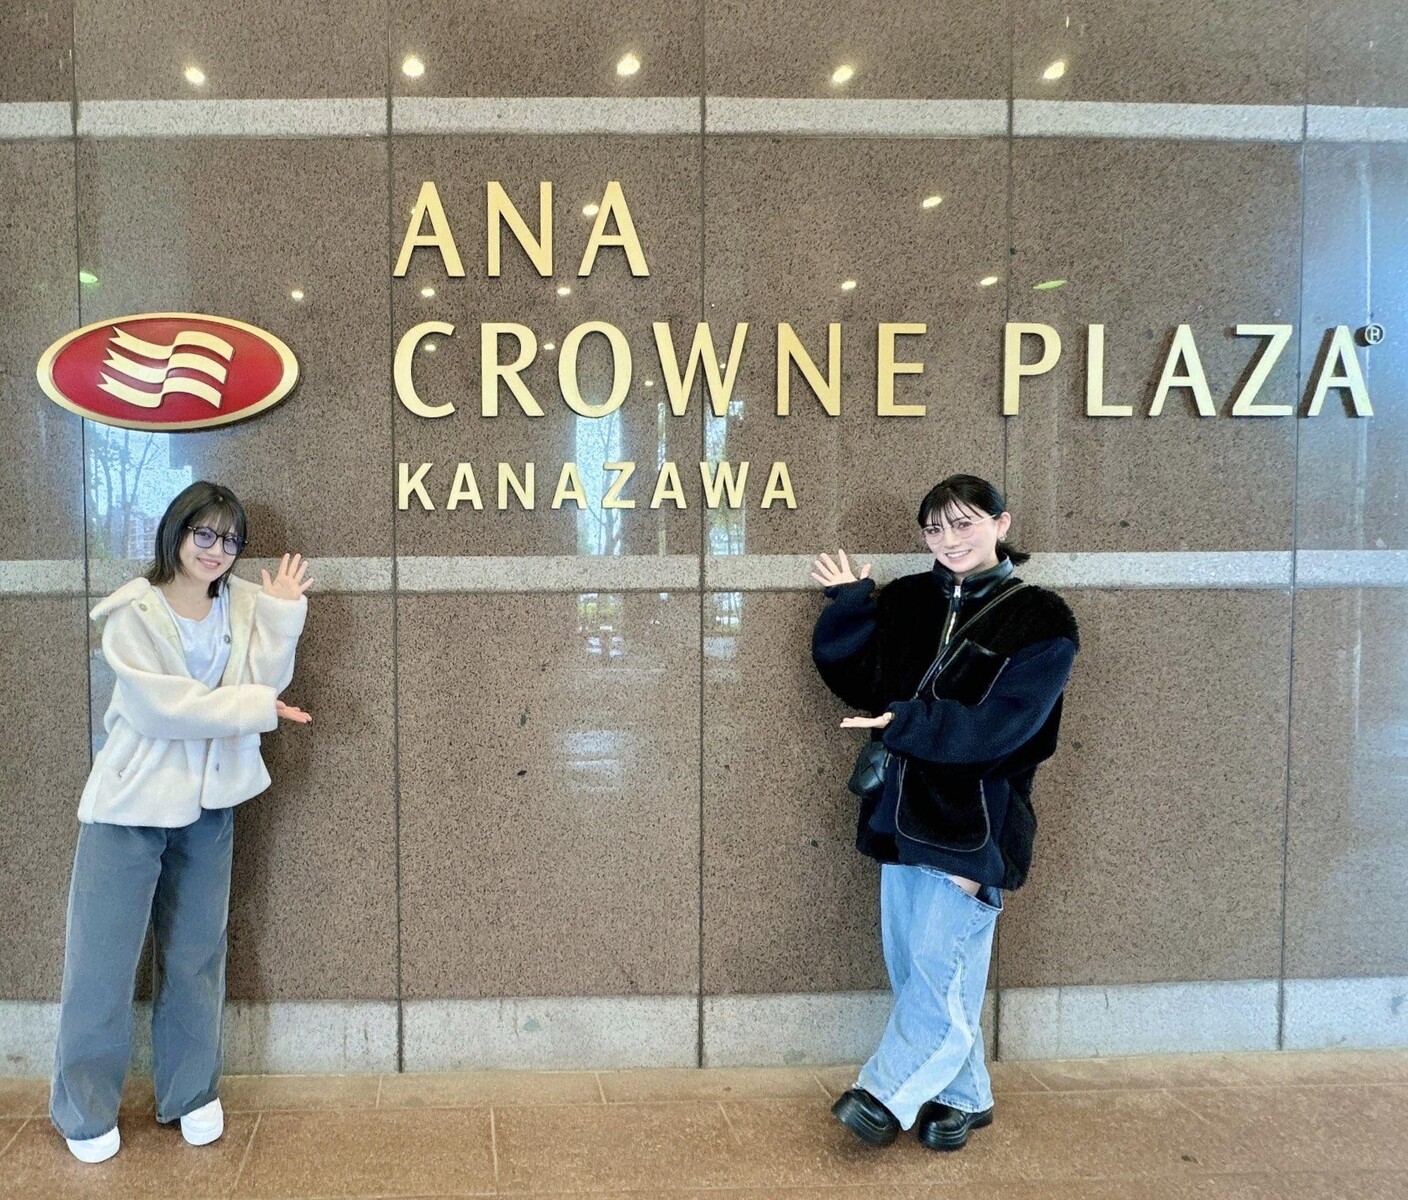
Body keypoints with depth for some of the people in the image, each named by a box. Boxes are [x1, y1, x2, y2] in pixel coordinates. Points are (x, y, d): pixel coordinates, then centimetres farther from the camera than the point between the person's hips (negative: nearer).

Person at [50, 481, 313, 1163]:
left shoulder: (241, 607, 2)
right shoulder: (133, 614, -10)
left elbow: (265, 682, -8)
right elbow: (163, 706, -19)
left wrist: (281, 617, -16)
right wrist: (256, 707, -17)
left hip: (209, 806, 4)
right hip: (130, 803, -4)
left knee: (196, 957, 14)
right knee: (103, 959, 4)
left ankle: (191, 1094, 30)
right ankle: (83, 1113, 22)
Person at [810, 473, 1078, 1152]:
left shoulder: (1040, 622, -6)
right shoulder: (906, 602, 9)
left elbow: (1003, 725, -15)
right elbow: (852, 676, 7)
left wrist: (907, 724, -18)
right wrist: (848, 604, -3)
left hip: (973, 826, -6)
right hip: (901, 815, 6)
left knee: (938, 968, -5)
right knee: (911, 967, 13)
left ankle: (886, 1094, 14)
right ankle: (963, 1097, 29)